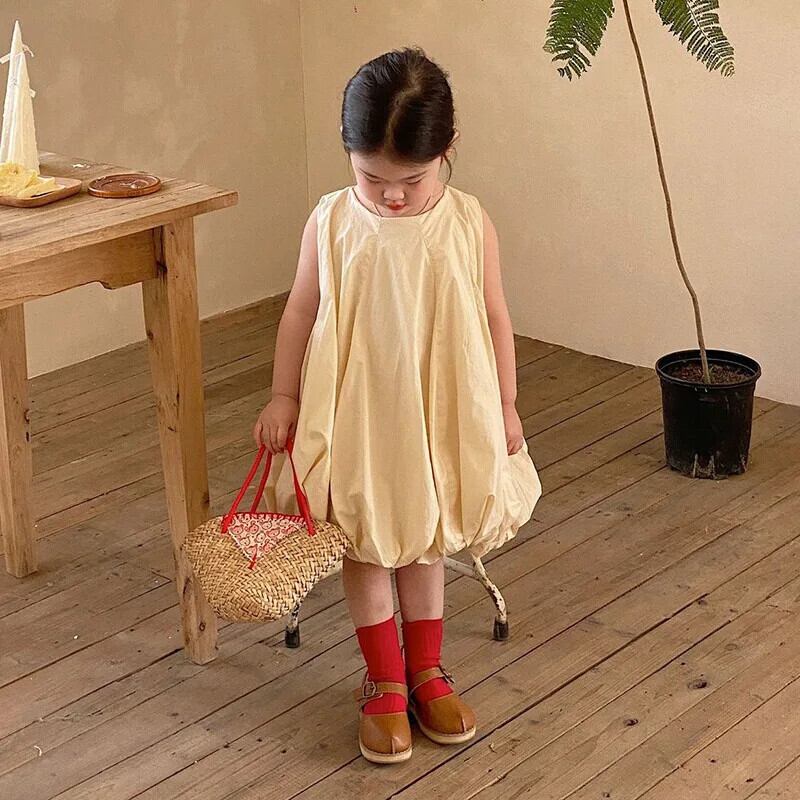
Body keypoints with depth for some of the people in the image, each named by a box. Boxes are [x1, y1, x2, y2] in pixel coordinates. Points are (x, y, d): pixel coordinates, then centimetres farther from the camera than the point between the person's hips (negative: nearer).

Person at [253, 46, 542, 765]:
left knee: (425, 540, 16)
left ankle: (426, 670, 33)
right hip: (353, 415, 0)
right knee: (366, 544, 10)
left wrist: (504, 406, 5)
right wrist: (283, 397, 1)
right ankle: (384, 681, 24)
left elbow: (494, 318, 0)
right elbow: (301, 311, 0)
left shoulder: (468, 224, -10)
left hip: (441, 415, 1)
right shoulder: (333, 222, -11)